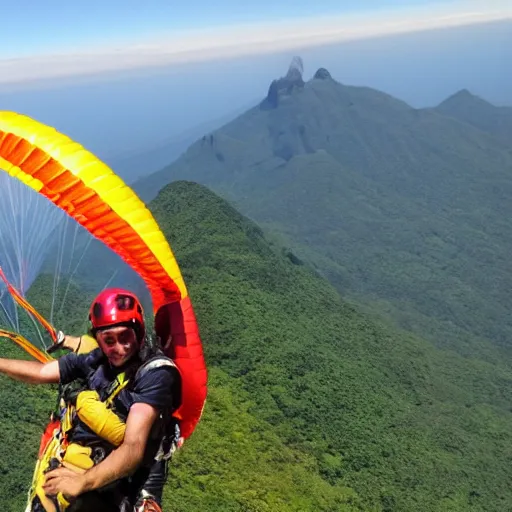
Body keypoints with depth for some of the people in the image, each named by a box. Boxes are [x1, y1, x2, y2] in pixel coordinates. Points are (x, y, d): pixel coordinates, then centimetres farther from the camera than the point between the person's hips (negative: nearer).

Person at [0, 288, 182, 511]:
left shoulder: (155, 373, -16)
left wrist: (82, 481, -38)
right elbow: (40, 372, 16)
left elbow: (133, 448, -25)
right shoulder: (97, 358, 2)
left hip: (114, 487, -8)